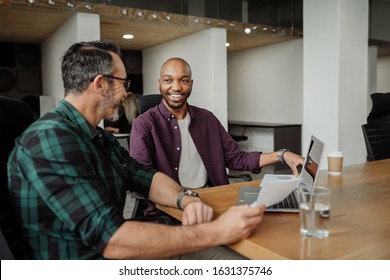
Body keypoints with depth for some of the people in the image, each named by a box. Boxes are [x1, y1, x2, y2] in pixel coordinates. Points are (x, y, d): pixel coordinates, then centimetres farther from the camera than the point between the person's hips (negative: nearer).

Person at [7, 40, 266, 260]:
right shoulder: (50, 139, -23)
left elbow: (146, 177, 10)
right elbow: (111, 240, -29)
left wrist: (186, 199, -11)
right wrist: (216, 232, -27)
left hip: (115, 257, 8)